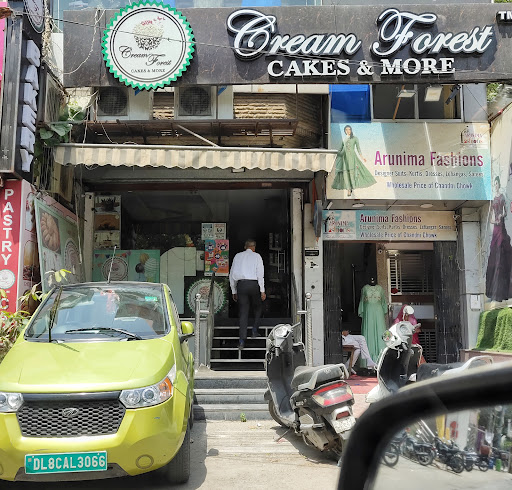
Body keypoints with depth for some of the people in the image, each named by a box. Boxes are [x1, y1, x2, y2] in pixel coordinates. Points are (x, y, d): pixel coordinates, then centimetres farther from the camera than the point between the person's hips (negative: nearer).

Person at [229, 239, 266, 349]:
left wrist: (234, 291, 19)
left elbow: (232, 275, 14)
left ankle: (242, 341, -2)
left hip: (240, 284, 3)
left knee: (243, 312, 3)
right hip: (253, 283, -2)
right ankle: (255, 330, 12)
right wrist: (262, 291, -1)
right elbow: (260, 274, -3)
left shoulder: (237, 256, 15)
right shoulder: (256, 256, 5)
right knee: (258, 307, 21)